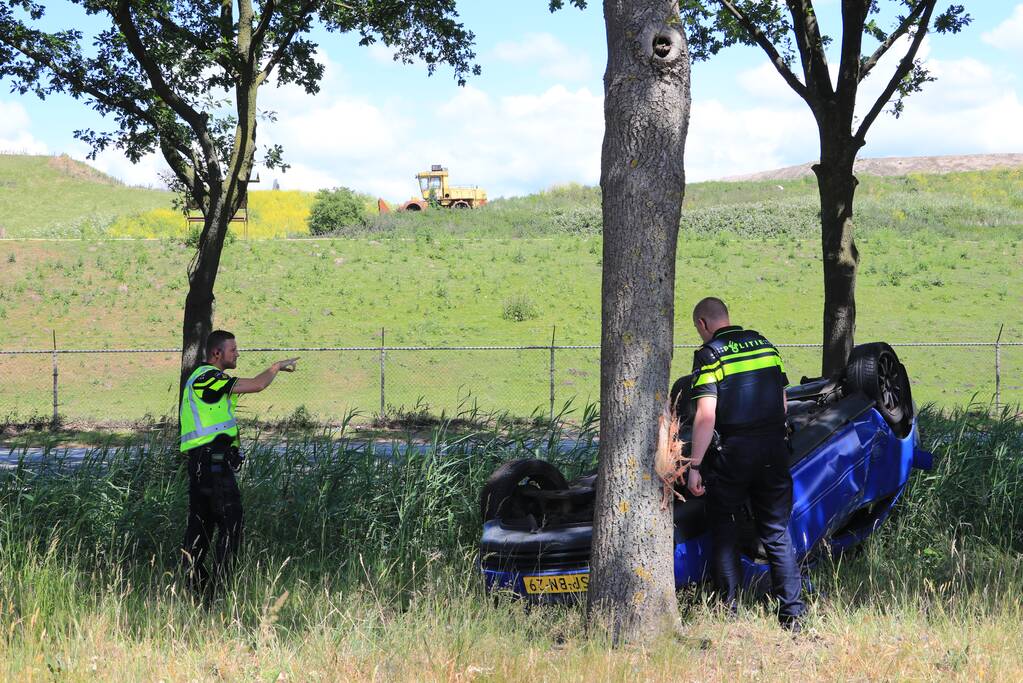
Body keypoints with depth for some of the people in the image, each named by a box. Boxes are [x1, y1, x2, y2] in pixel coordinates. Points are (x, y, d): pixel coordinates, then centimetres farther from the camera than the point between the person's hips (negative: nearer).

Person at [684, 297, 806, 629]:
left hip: (734, 452, -5)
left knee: (725, 533, 9)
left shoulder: (709, 355, -6)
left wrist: (694, 466, -13)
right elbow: (782, 405, 15)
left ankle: (729, 611, 7)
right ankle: (792, 612, 5)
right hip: (774, 450, 5)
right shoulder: (766, 345, 12)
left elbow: (706, 416, -15)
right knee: (777, 533, 10)